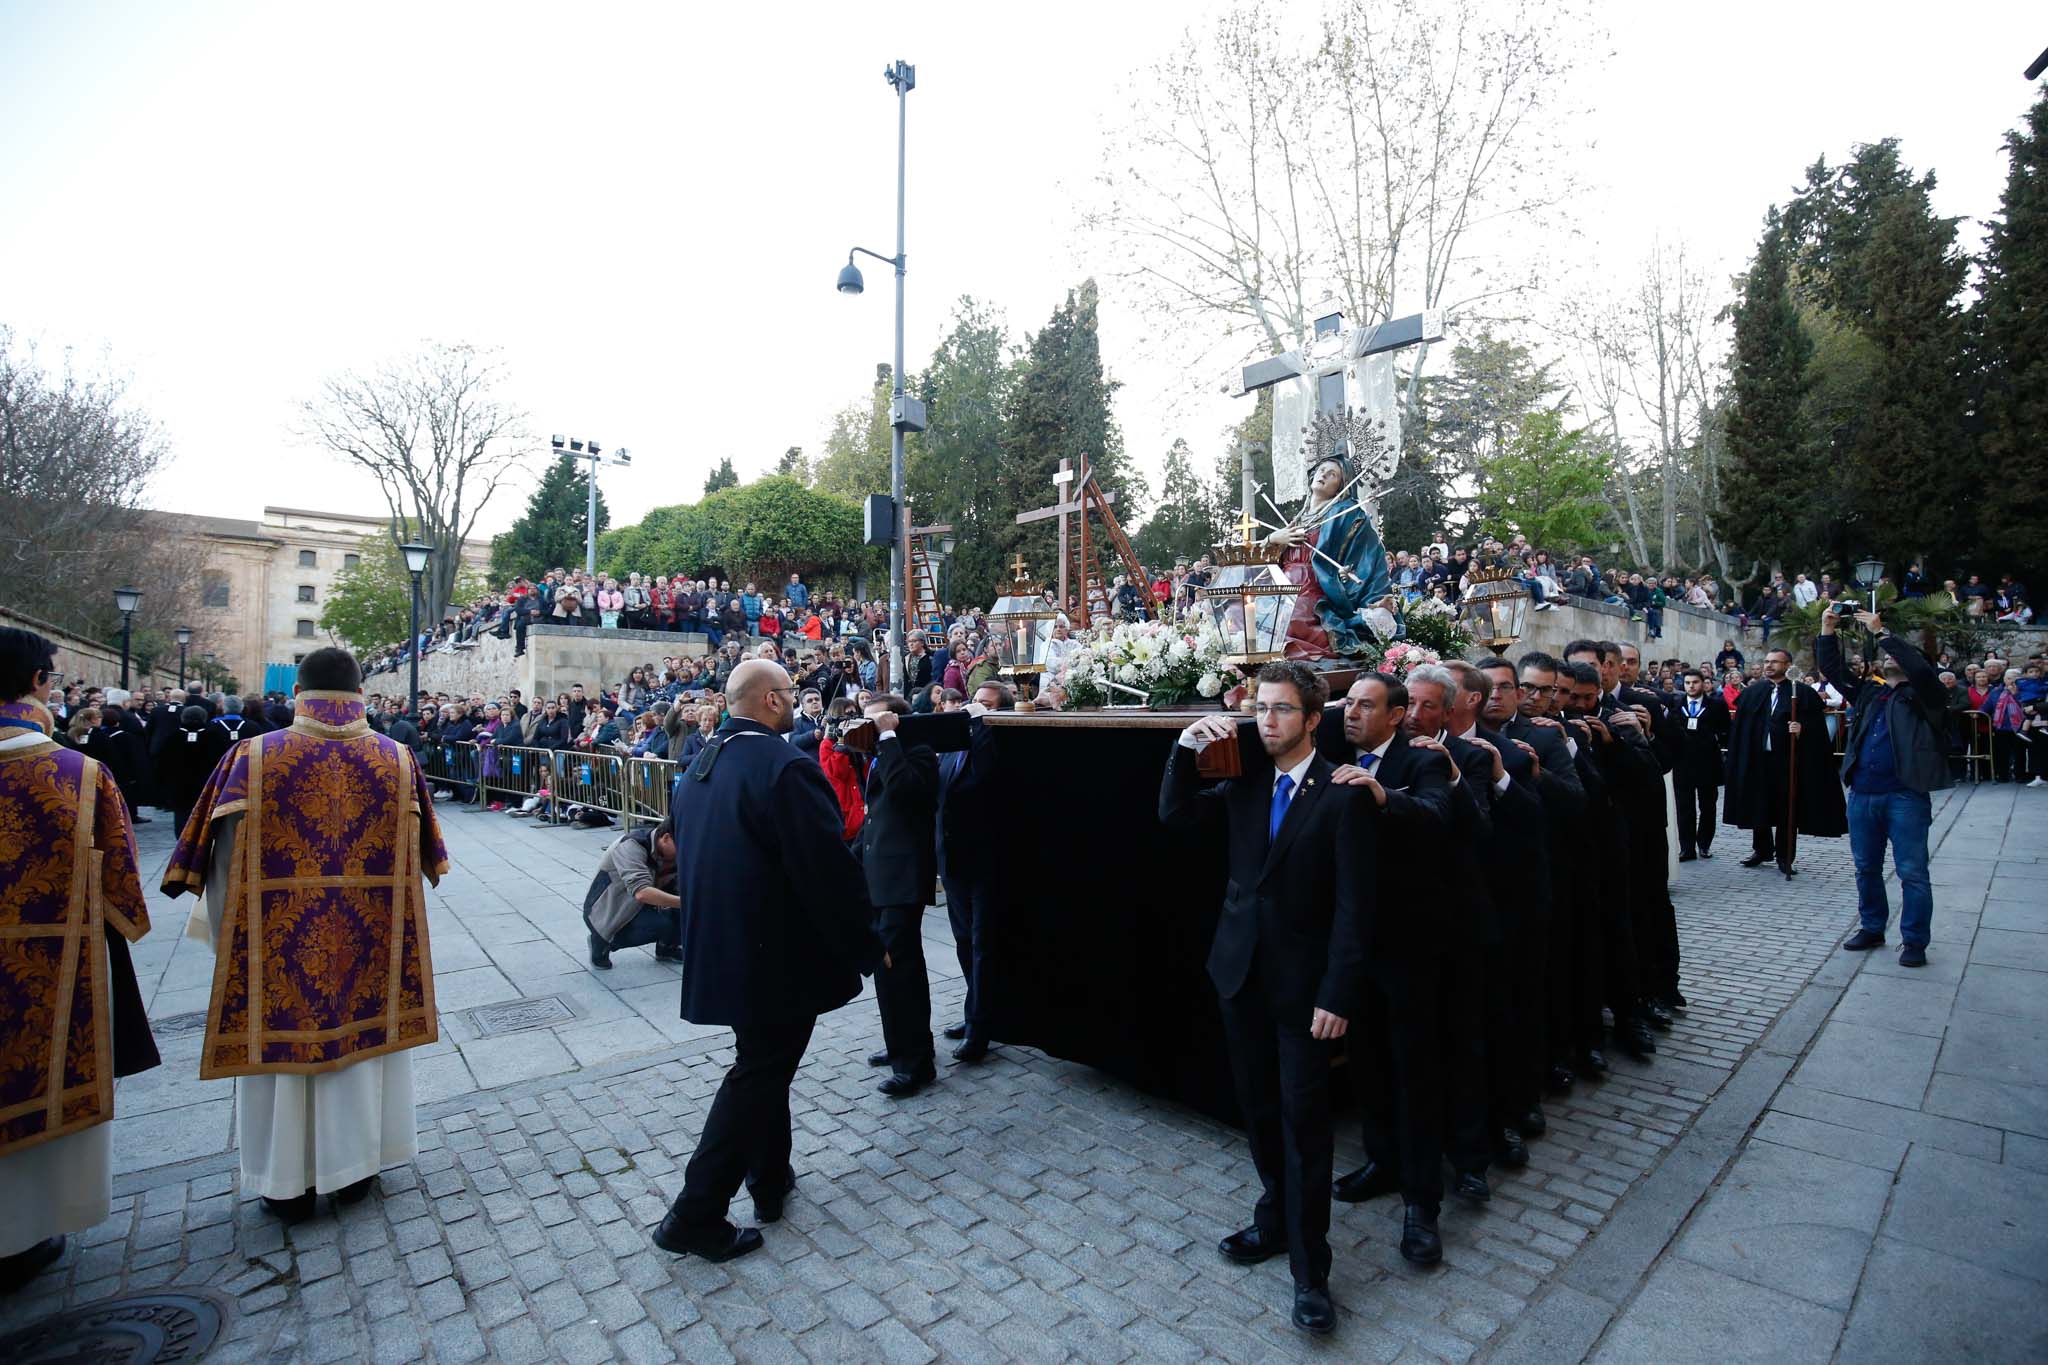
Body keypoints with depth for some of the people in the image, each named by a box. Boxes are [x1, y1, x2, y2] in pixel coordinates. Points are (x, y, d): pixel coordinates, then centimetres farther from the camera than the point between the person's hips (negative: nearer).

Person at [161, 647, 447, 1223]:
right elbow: (419, 855, 3)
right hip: (369, 935, 1)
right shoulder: (398, 759, -4)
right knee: (362, 1035, 15)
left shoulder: (252, 757, -7)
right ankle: (354, 1165, 29)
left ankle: (287, 1183, 27)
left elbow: (223, 858, -5)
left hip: (275, 937, -1)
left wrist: (227, 934, 9)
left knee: (282, 1041, 14)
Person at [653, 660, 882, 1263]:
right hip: (776, 956, -9)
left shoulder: (701, 765, 5)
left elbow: (689, 856, 15)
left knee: (763, 1062, 24)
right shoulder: (785, 767, -23)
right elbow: (829, 869, -23)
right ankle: (695, 1217, 17)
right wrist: (868, 945, -10)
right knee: (758, 1074, 7)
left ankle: (770, 1178, 38)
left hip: (719, 945, 9)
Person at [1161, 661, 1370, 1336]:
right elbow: (1174, 814, 2)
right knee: (1259, 1108, 18)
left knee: (1304, 1119, 3)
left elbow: (1354, 904, -14)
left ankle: (1310, 1270, 20)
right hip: (1241, 969, 5)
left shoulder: (1344, 793, -12)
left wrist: (1338, 996, -17)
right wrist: (1188, 746, -11)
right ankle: (1275, 1221, 39)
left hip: (1304, 980, -5)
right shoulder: (1244, 784, 4)